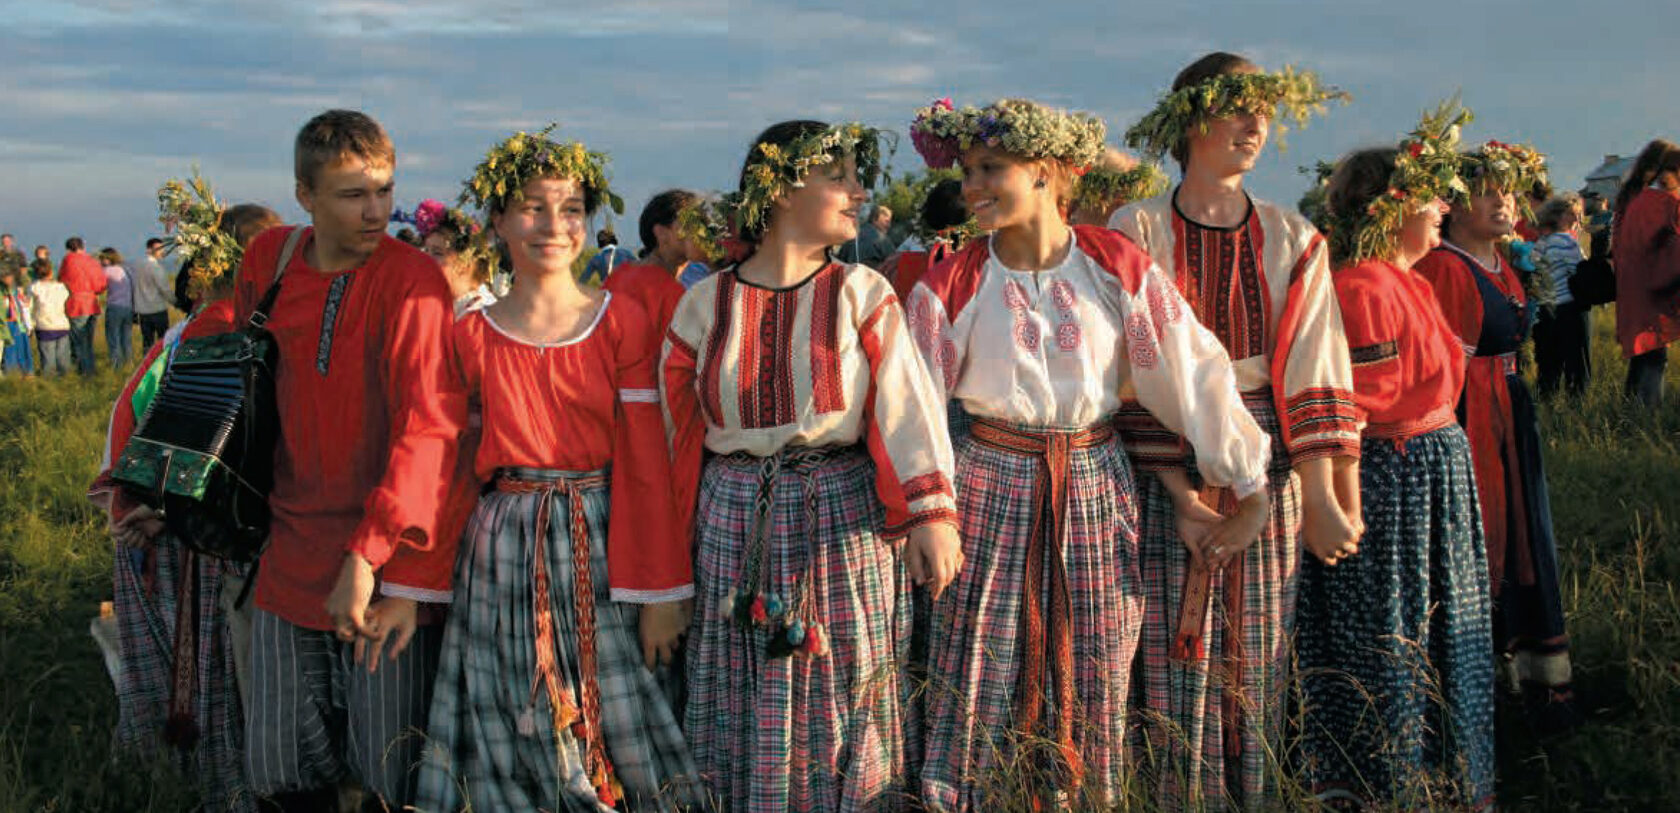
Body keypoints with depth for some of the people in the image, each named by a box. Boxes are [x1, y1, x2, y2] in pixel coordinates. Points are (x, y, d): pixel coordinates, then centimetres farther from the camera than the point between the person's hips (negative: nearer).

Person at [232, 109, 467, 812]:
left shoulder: (411, 278, -12)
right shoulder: (267, 261, 5)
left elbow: (429, 429, -20)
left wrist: (368, 556, -24)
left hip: (381, 569, -5)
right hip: (291, 556, 5)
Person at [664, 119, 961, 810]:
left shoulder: (862, 294, 0)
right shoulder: (705, 305, 4)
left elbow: (905, 404, -10)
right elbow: (681, 432, 8)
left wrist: (930, 512, -21)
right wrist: (685, 538, 7)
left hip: (846, 518, -1)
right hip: (736, 525, 1)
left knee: (846, 701, 6)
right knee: (747, 712, 9)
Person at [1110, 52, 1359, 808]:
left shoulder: (1293, 241, 6)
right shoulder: (1136, 232, -2)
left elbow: (1312, 372, -1)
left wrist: (1321, 498, -12)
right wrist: (1182, 496, -15)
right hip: (1165, 467, -2)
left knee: (1256, 658, 8)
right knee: (1173, 660, -1)